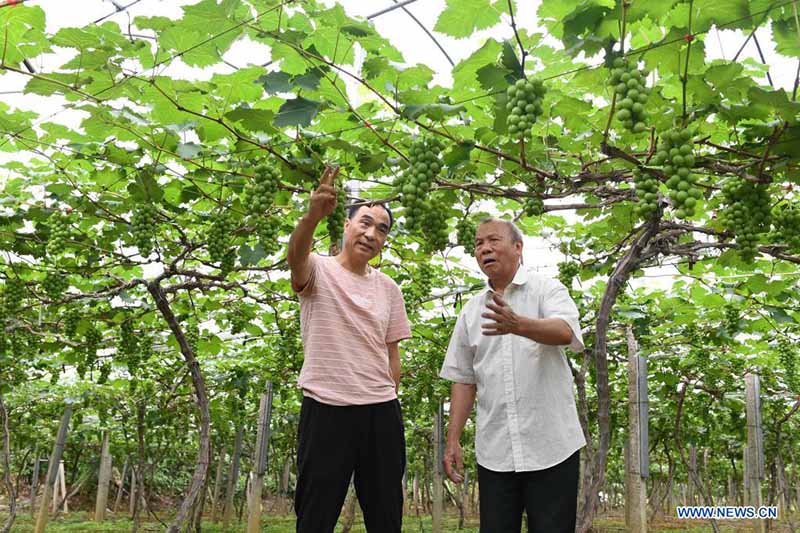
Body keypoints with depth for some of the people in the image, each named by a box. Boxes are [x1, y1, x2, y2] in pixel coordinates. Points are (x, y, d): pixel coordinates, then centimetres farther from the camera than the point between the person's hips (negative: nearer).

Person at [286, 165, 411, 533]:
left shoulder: (388, 289, 10)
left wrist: (389, 399, 10)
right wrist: (313, 216, -47)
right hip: (325, 408, -4)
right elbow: (296, 255, -27)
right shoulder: (319, 271, -3)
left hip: (381, 411, 5)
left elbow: (392, 352, 14)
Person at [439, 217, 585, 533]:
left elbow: (565, 332, -23)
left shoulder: (548, 290, -2)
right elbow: (463, 379, 11)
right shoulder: (471, 311, 10)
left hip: (551, 446, -3)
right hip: (494, 451, 4)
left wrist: (518, 325, -42)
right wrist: (453, 439, 5)